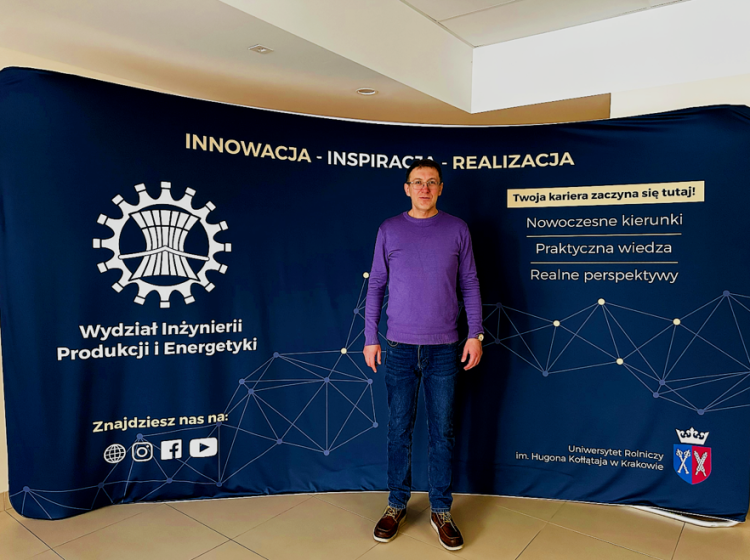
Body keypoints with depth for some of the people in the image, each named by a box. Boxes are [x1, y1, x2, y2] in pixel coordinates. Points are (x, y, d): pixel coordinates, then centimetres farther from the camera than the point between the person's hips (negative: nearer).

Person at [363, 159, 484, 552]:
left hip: (444, 348, 0)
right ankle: (397, 505, 26)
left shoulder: (456, 230, 3)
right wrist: (370, 338, 2)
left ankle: (441, 511, 24)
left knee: (442, 431, 8)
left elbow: (469, 284, 5)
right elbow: (376, 286, 5)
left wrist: (475, 334, 0)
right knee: (399, 429, 9)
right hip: (400, 347, 0)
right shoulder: (389, 230, 3)